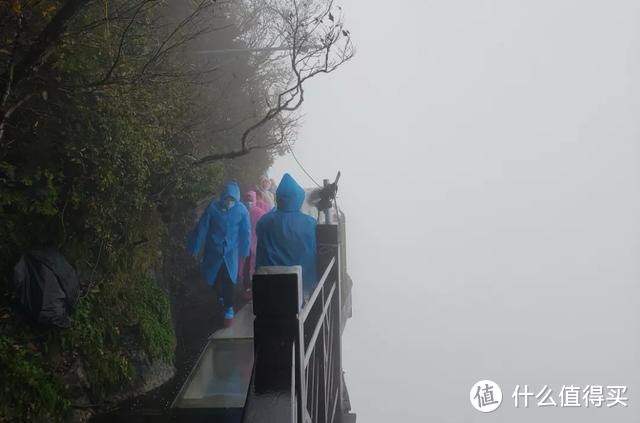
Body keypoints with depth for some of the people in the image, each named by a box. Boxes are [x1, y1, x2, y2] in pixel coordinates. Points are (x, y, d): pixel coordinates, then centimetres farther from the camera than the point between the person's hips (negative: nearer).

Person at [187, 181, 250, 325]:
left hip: (230, 251, -1)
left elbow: (245, 232, -3)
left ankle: (229, 309, 5)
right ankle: (222, 296, 43)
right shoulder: (213, 207, -15)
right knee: (212, 277, 13)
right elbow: (202, 228, -9)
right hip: (213, 250, 1)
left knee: (229, 280, -8)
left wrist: (244, 251, 2)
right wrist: (195, 248, -5)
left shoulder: (241, 210, -13)